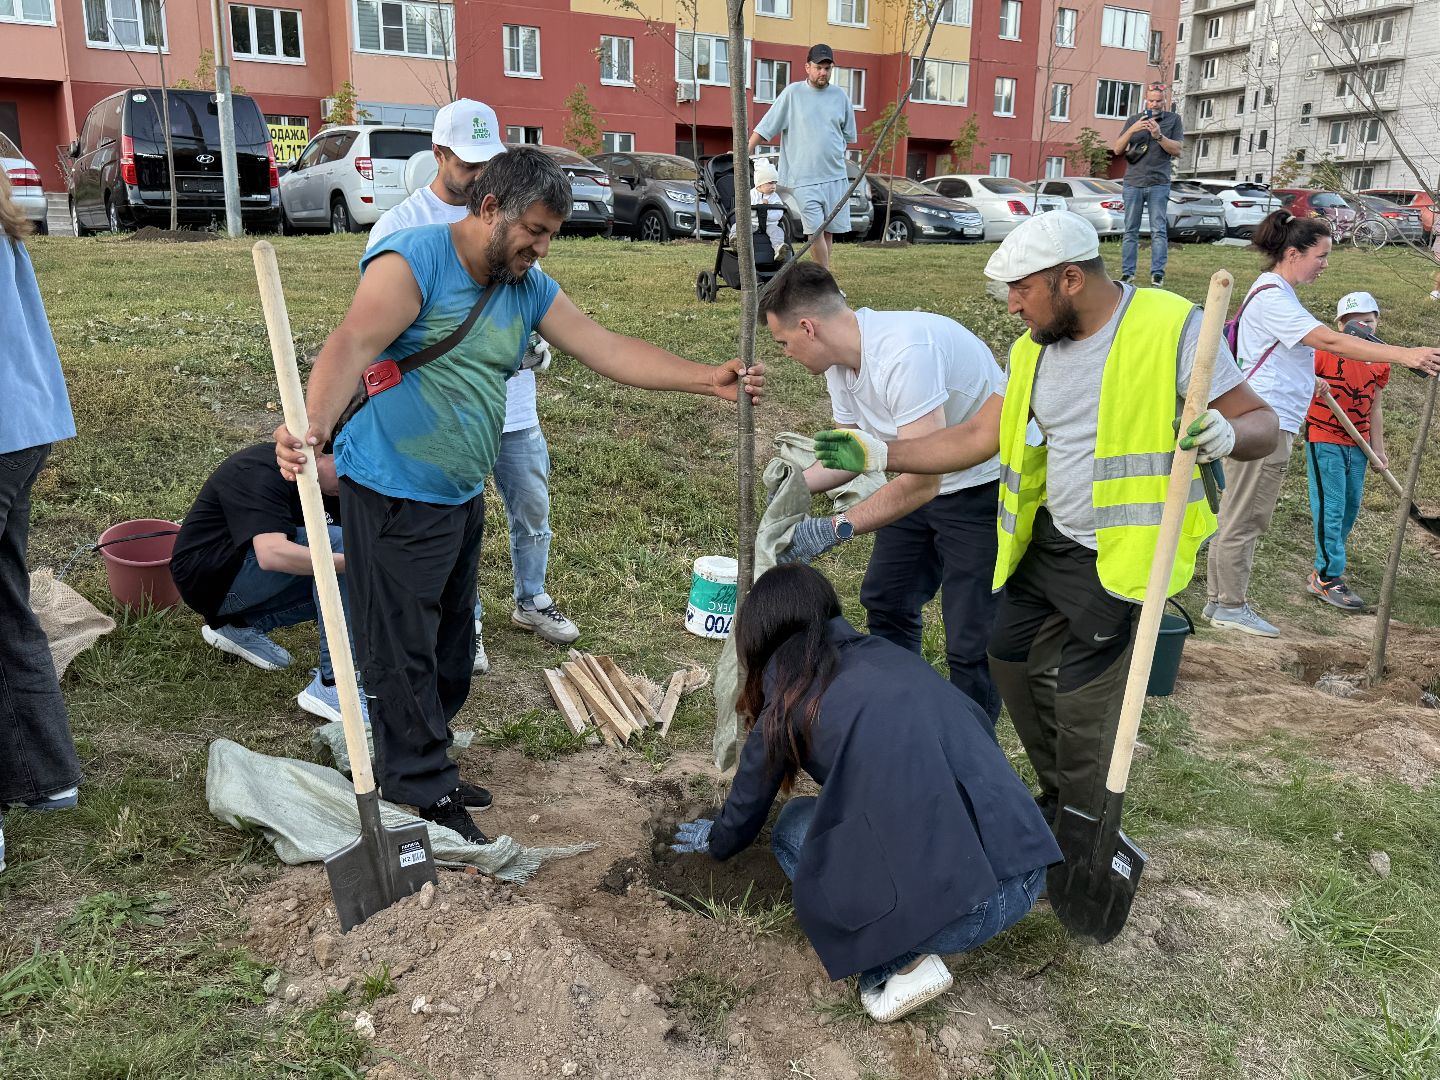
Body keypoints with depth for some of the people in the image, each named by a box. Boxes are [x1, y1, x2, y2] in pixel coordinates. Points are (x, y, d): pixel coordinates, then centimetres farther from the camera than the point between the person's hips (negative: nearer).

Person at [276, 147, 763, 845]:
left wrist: (705, 380, -3)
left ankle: (418, 764, 33)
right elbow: (352, 347, -28)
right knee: (403, 651, -1)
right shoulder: (413, 262, -15)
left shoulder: (529, 289, 8)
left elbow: (606, 349, 5)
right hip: (392, 493, -8)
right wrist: (314, 423, -46)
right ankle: (426, 794, 12)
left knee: (451, 649, 16)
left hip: (462, 498, 8)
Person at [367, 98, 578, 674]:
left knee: (533, 509, 16)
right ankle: (465, 624, 25)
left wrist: (539, 338, -5)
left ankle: (532, 601, 38)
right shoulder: (399, 226, -7)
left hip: (515, 404, 5)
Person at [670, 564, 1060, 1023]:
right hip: (1030, 869, 6)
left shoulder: (787, 706, 6)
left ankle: (899, 965, 6)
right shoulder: (892, 656, 18)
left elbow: (744, 814, 22)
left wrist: (713, 841, 47)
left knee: (794, 829, 19)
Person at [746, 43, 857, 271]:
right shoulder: (792, 93, 0)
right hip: (804, 178, -4)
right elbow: (765, 127, 0)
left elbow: (848, 135, 20)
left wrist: (833, 156, 15)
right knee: (815, 230, -11)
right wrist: (745, 153, -5)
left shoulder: (840, 96, 9)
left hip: (836, 176, 4)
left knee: (828, 230, 6)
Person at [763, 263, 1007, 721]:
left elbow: (922, 479, -36)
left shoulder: (904, 352, -34)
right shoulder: (840, 361, -3)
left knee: (971, 642, -6)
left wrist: (835, 528, -34)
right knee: (885, 600, 19)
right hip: (924, 483, 10)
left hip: (986, 489, -10)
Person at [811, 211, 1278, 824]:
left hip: (1122, 557, -7)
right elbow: (976, 439, 6)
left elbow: (1261, 422, -11)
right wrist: (879, 454, -1)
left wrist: (1226, 435, -35)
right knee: (1012, 661, 16)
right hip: (1046, 542, 8)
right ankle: (1059, 800, 39)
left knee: (1081, 704, -3)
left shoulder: (1172, 328, -17)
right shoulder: (1033, 348, 4)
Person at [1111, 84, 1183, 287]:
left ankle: (1157, 273, -8)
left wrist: (1159, 135, -13)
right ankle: (1127, 272, 2)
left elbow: (1177, 149, 2)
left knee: (1159, 231, -7)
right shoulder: (1134, 120, 14)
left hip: (1159, 183, -2)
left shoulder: (1173, 120, 10)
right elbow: (1117, 149, 6)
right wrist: (1132, 130, -11)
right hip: (1133, 183, 2)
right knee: (1131, 231, 1)